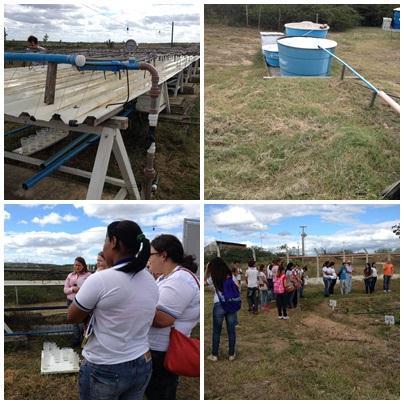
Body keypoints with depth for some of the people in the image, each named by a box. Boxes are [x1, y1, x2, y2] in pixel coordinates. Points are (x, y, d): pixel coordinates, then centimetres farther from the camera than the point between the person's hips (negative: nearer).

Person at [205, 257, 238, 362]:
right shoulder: (230, 276, 5)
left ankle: (214, 355, 17)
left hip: (219, 305, -2)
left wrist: (207, 268, 18)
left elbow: (205, 280, 20)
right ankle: (231, 354, 18)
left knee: (216, 331, 9)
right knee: (231, 330, 10)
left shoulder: (213, 277, 0)